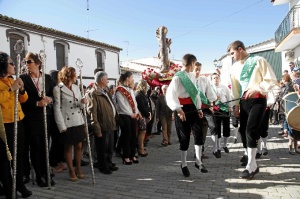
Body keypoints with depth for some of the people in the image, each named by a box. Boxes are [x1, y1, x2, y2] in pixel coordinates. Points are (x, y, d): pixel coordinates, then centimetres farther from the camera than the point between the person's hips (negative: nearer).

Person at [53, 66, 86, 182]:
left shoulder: (76, 87, 10)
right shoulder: (58, 89, -8)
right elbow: (57, 109, -11)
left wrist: (82, 102, -9)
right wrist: (62, 126, -15)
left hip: (78, 122, 6)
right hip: (67, 123, -5)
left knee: (79, 146, 11)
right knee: (68, 147, 8)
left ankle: (79, 169, 24)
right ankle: (71, 171, 20)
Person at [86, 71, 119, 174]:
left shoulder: (105, 92, 15)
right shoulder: (92, 94, -14)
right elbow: (92, 113, -19)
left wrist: (115, 120, 12)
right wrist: (97, 129, -21)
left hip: (110, 125, 9)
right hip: (102, 127, -9)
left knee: (110, 147, 20)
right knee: (102, 149, 6)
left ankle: (109, 164, 35)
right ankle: (103, 167, 22)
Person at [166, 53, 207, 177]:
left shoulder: (192, 76, 11)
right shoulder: (178, 77, -12)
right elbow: (170, 95, -20)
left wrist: (199, 108, 12)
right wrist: (178, 109, -29)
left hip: (192, 108, 6)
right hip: (183, 109, -6)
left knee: (199, 133, 0)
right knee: (184, 137, 2)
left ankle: (198, 162, 14)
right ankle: (184, 164, 20)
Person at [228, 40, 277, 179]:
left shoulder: (258, 61, -4)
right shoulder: (235, 67, 13)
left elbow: (271, 80, -6)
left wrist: (257, 88, -18)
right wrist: (236, 105, 13)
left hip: (257, 100, -6)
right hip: (244, 101, 7)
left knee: (251, 130, -17)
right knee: (243, 131, 4)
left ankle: (250, 167, -8)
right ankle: (253, 165, 16)